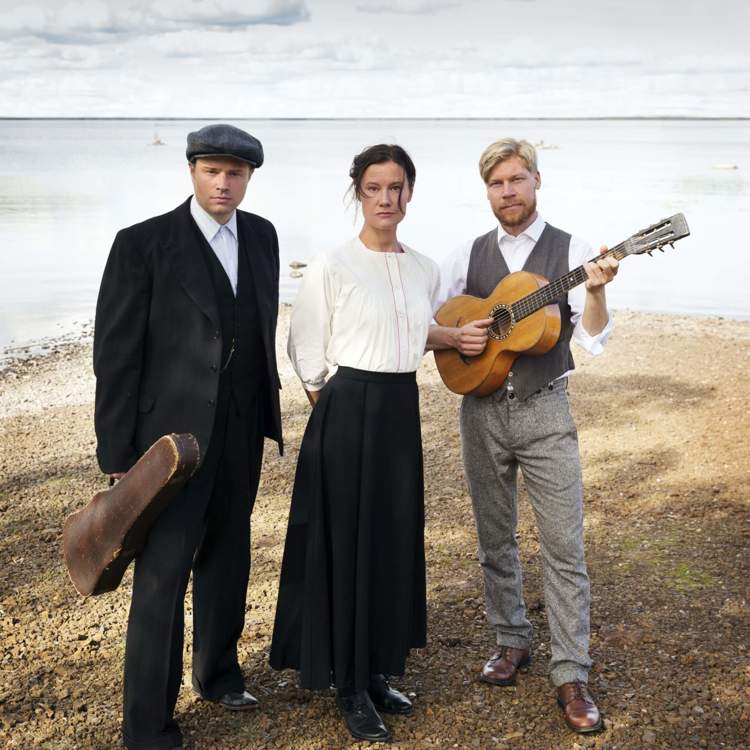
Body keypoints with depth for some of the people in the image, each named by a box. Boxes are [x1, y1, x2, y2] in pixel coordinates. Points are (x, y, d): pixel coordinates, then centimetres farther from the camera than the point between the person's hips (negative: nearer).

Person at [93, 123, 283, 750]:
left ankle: (218, 671, 39)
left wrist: (268, 412, 11)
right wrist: (117, 453, -12)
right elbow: (116, 352, -10)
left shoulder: (262, 236, 7)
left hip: (241, 431, 6)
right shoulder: (143, 244, -10)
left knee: (227, 558, 18)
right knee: (163, 576, -2)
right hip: (172, 432, -5)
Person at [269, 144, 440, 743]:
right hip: (347, 411, -5)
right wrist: (338, 405, 3)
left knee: (396, 542, 11)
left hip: (402, 409, 6)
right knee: (346, 543, 1)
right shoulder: (332, 266, -9)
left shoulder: (426, 269, 7)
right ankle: (350, 686, 15)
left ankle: (377, 672, 27)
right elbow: (306, 351, -3)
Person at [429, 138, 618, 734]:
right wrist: (456, 337, -11)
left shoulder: (570, 251, -1)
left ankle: (571, 675, 2)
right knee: (496, 539, 13)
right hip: (482, 410, 3)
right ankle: (512, 640, 32)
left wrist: (596, 291, -26)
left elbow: (594, 341, -9)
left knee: (564, 544, -5)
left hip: (545, 411, -3)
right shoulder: (468, 256, 7)